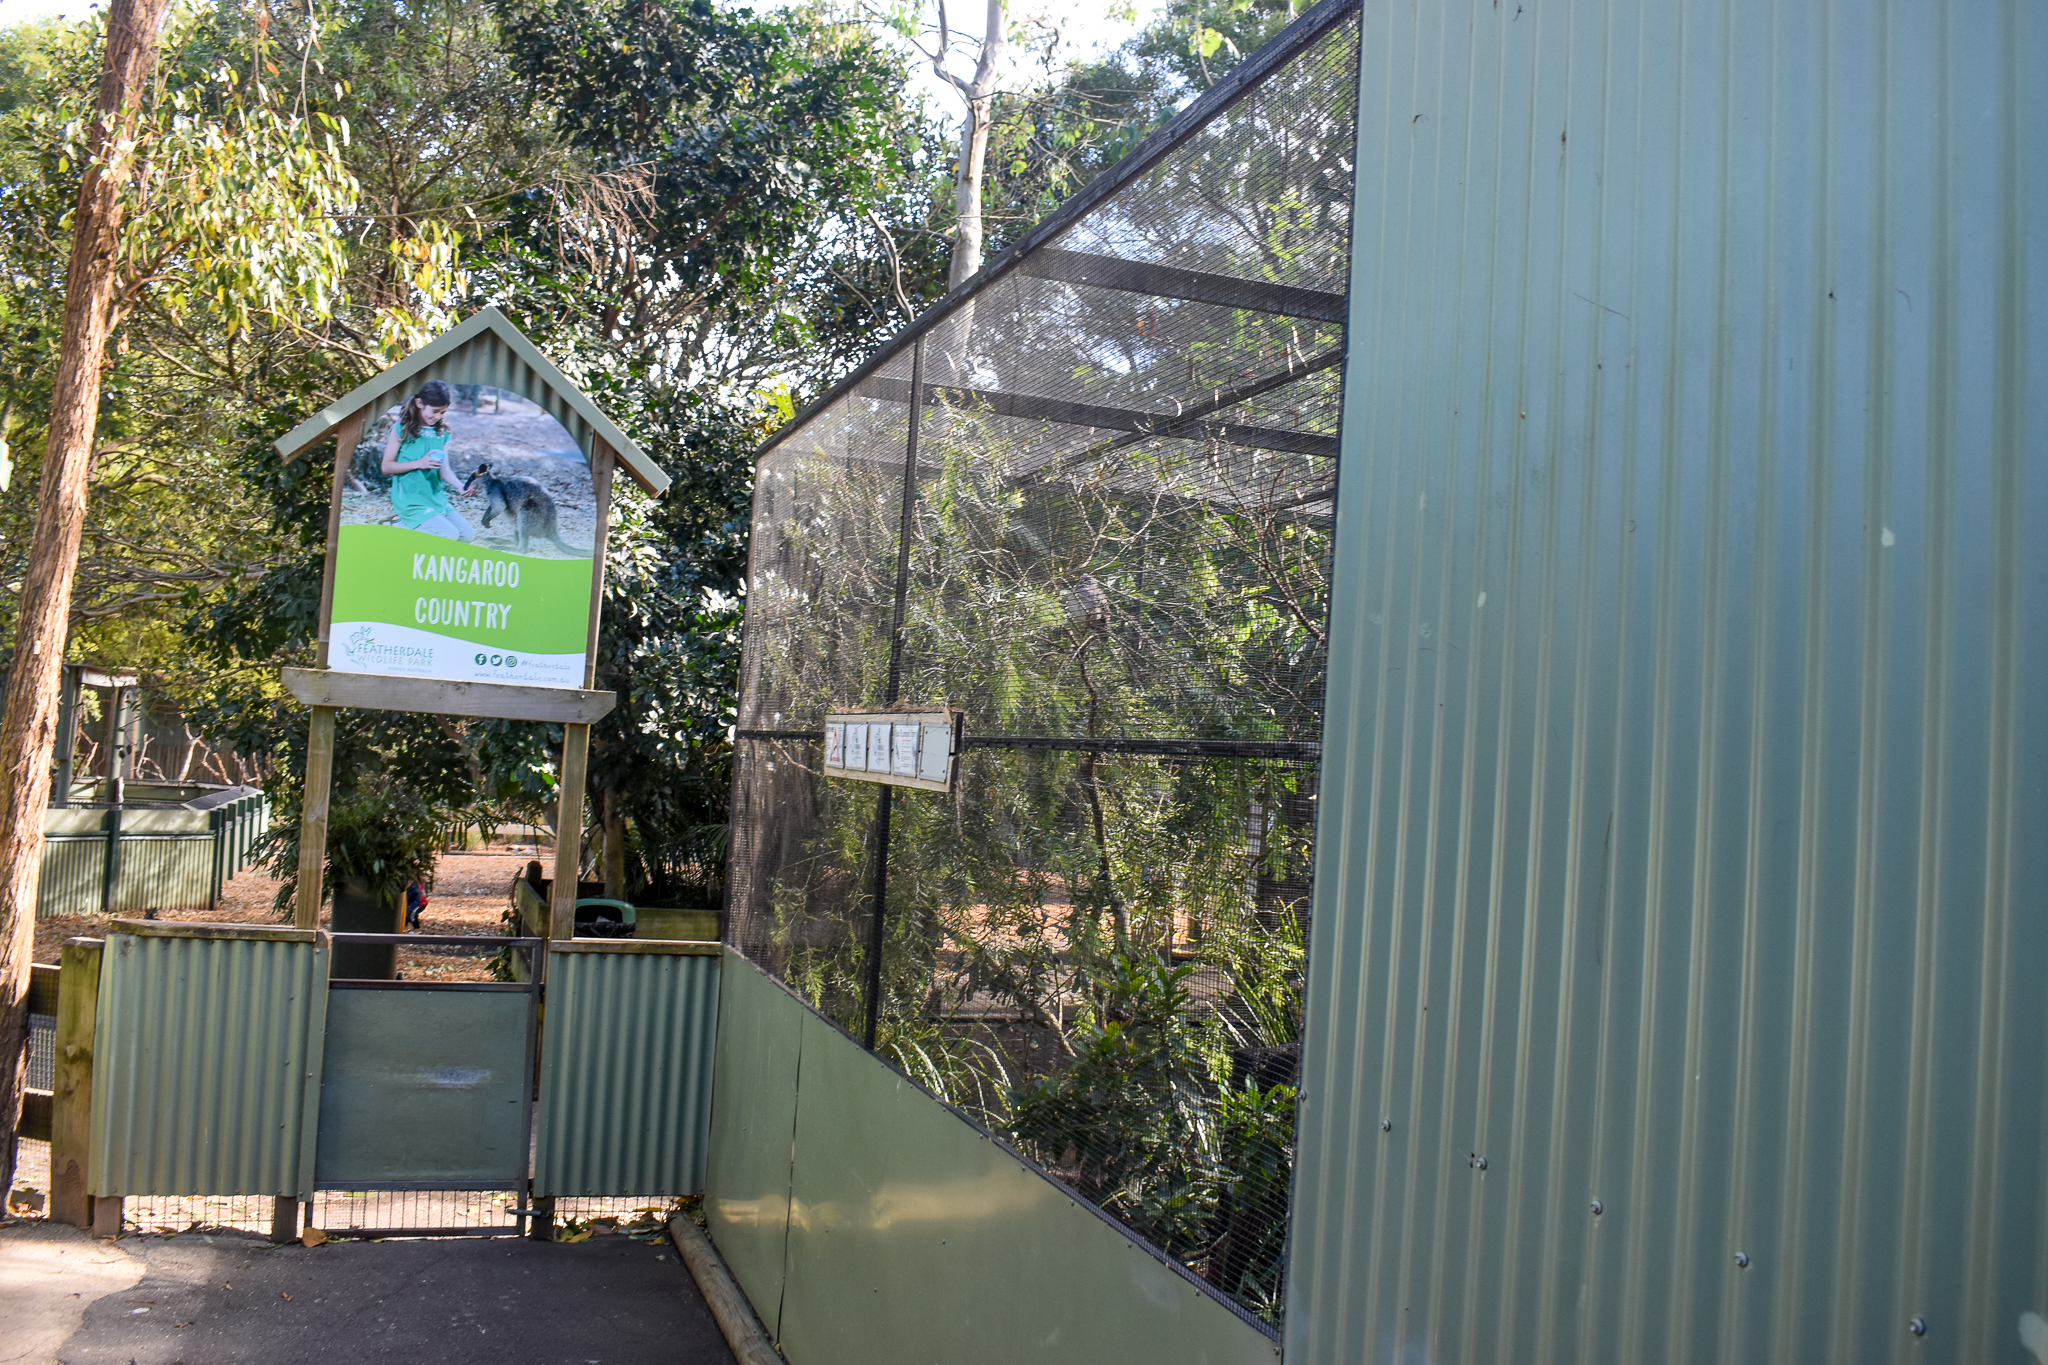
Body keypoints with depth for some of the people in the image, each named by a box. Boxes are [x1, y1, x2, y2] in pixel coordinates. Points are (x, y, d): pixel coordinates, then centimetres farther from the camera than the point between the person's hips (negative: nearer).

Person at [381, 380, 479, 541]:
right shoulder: (402, 429, -6)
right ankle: (406, 527, 1)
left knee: (468, 534, -3)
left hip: (437, 498, 6)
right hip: (411, 502, -6)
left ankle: (417, 526, 11)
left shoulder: (441, 433, 9)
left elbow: (445, 470, 5)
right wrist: (419, 463, -19)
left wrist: (460, 486, -15)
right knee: (449, 534, -22)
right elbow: (386, 466, -8)